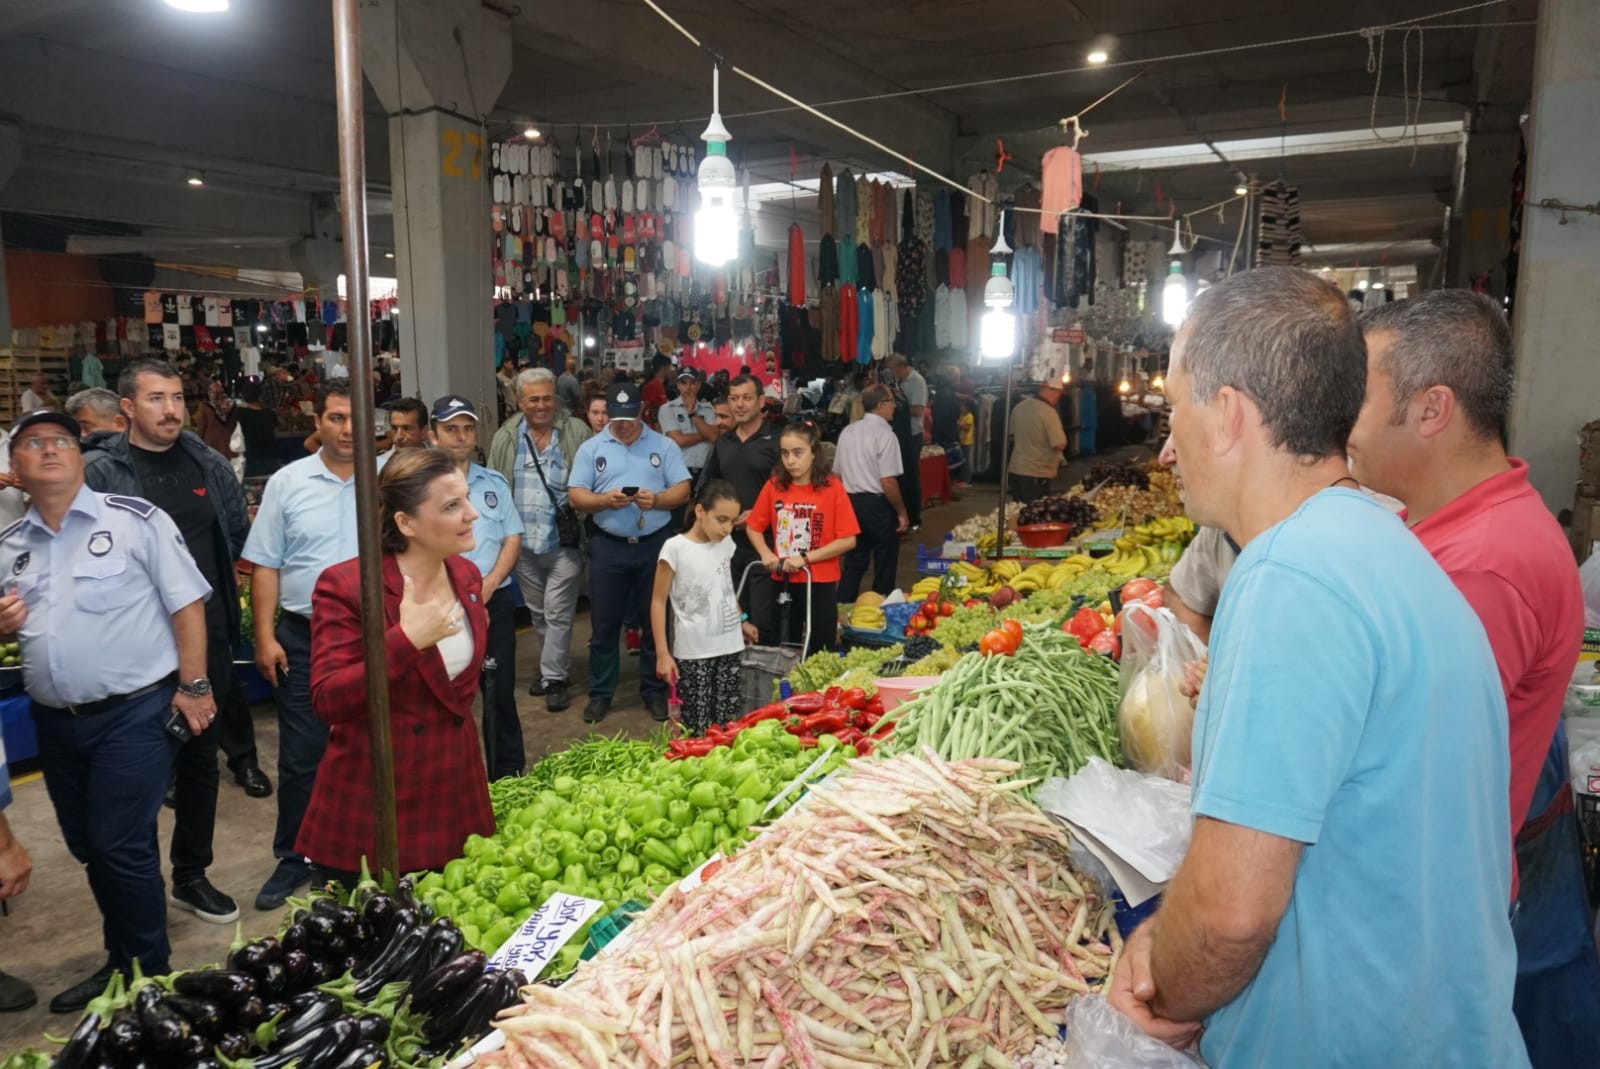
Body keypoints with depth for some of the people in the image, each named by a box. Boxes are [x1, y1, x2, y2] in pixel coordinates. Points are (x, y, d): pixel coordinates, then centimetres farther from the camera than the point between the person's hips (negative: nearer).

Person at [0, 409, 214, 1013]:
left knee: (121, 846, -4)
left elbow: (187, 604, -9)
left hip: (132, 713, -6)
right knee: (87, 848, 16)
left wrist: (192, 685, -13)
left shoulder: (135, 520, -8)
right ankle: (121, 962, 34)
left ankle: (151, 974, 15)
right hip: (55, 721, 6)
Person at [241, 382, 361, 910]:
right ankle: (293, 859, 23)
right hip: (304, 639, 0)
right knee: (300, 757, 8)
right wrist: (264, 637, -3)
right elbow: (265, 565, 2)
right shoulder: (287, 483, 1)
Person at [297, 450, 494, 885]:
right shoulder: (346, 587, -18)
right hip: (373, 804, -6)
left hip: (455, 789, 6)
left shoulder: (466, 575, 3)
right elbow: (326, 703, -22)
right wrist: (405, 640, -29)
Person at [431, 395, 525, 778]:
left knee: (500, 693, 9)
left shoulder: (494, 483, 11)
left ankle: (509, 777, 21)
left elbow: (513, 539, 8)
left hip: (494, 601, 3)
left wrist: (489, 583, -8)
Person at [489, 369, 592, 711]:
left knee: (557, 613, -2)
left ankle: (554, 679, 8)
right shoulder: (505, 438, 5)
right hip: (523, 544, 4)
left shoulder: (576, 433, -3)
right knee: (538, 613, 17)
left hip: (564, 543, -4)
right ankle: (554, 665, 33)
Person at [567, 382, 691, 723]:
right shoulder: (590, 449, 4)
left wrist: (657, 499, -20)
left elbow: (682, 489, -1)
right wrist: (605, 500, -20)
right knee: (604, 624, 6)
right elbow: (575, 495, -1)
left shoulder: (663, 446, 4)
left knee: (655, 621, 8)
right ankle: (600, 693, 18)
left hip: (654, 545, 0)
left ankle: (655, 690, 21)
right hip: (608, 547, 0)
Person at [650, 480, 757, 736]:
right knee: (696, 729, -2)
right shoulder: (675, 547, -11)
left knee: (728, 724, 7)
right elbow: (659, 602, -7)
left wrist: (741, 621, 23)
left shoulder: (726, 543, 5)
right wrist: (662, 653, -11)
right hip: (693, 651, -5)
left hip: (729, 646, 5)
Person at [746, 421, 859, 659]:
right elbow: (753, 527, 7)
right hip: (783, 581, 3)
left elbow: (848, 540, -13)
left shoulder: (832, 488, -11)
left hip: (821, 583, -3)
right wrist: (766, 554, -10)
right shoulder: (774, 486, -2)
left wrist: (805, 558, -18)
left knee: (819, 650, 7)